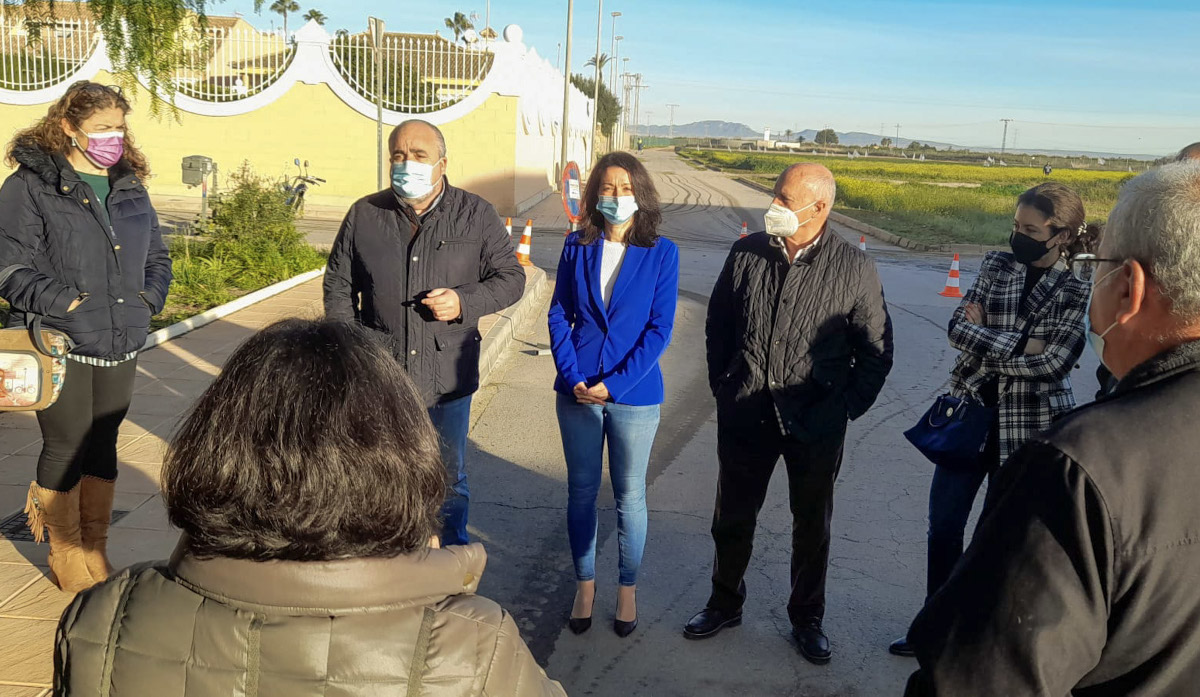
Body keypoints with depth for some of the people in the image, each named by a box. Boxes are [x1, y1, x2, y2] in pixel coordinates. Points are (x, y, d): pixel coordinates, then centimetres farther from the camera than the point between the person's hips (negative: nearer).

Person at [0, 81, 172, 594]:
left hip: (121, 345, 5)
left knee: (103, 444, 14)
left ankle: (95, 552, 29)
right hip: (62, 346, -5)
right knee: (65, 447, 3)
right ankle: (66, 558, 22)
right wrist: (66, 304, -19)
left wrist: (147, 300, 3)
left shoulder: (130, 185, 12)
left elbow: (156, 256, 19)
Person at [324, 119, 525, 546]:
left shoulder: (476, 215, -3)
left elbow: (511, 278, 1)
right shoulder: (365, 215, 2)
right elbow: (338, 284, 9)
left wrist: (464, 302, -16)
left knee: (450, 476, 15)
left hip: (448, 378, -1)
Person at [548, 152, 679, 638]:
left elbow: (660, 328, -8)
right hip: (578, 390, 2)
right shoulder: (578, 247, 2)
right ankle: (584, 583, 30)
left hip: (634, 394, -2)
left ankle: (628, 588, 28)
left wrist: (614, 385, -15)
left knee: (629, 494, 10)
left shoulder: (661, 253, -5)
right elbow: (559, 315, 2)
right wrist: (572, 378, -10)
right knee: (581, 490, 12)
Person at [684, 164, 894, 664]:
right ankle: (725, 603, 38)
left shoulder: (854, 268, -9)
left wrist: (845, 407, -4)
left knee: (812, 526, 15)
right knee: (733, 517, 16)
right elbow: (717, 324, 11)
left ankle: (807, 618, 35)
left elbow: (876, 352, -1)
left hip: (815, 425, -2)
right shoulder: (746, 253, -2)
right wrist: (722, 387, 8)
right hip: (744, 416, 2)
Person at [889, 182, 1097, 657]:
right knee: (943, 524, 9)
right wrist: (1019, 345, -21)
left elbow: (1051, 364, -19)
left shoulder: (1076, 293, -7)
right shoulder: (996, 266, 2)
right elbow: (957, 327, -9)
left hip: (1030, 429, -3)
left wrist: (981, 338, -14)